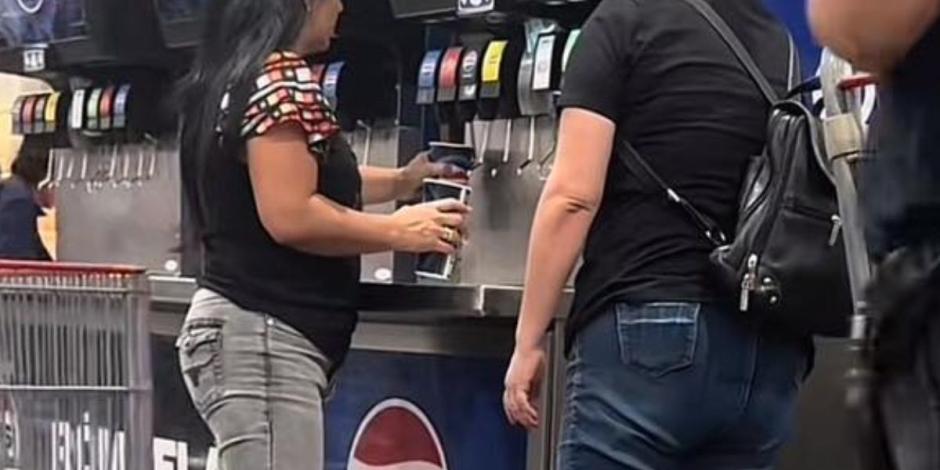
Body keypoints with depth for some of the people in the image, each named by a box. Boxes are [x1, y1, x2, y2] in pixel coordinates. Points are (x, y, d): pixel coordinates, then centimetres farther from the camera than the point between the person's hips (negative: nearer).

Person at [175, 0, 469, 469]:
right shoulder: (280, 75, -13)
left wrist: (399, 182, 29)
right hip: (262, 336, -10)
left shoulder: (231, 77, 16)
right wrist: (398, 231, -8)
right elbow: (290, 216, -20)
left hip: (244, 330, 10)